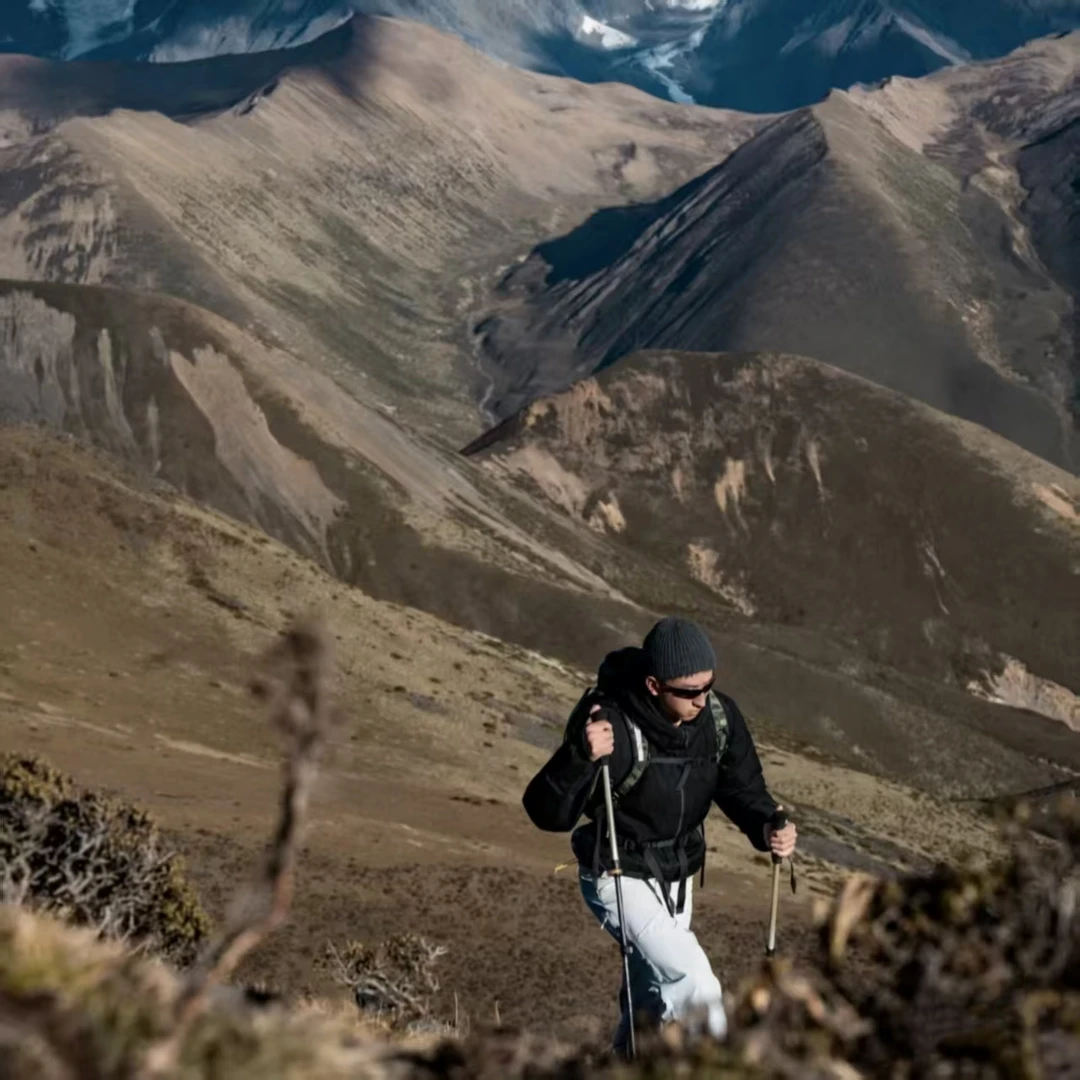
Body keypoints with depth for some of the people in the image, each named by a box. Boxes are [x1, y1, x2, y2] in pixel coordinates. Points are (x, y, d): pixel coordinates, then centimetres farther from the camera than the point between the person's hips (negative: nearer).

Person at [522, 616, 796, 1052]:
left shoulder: (718, 716, -12)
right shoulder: (612, 724, -30)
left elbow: (742, 787, 2)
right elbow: (548, 814, -31)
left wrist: (768, 828, -20)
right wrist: (581, 757, -49)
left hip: (676, 880, 7)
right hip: (619, 880, -7)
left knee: (653, 1000, 21)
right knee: (694, 980, -21)